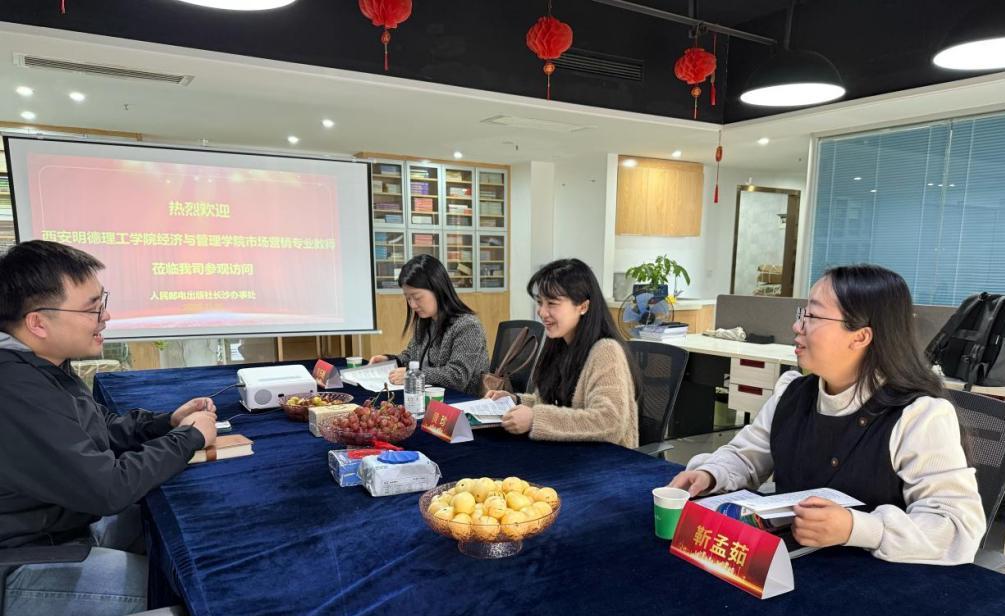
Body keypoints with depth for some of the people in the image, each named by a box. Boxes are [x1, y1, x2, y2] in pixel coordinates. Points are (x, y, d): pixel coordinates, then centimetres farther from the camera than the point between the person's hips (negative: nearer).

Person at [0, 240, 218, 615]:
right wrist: (189, 437, -16)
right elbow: (108, 489, -29)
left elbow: (104, 428, 13)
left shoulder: (42, 366, 0)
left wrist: (169, 422, -4)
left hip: (66, 521, 9)